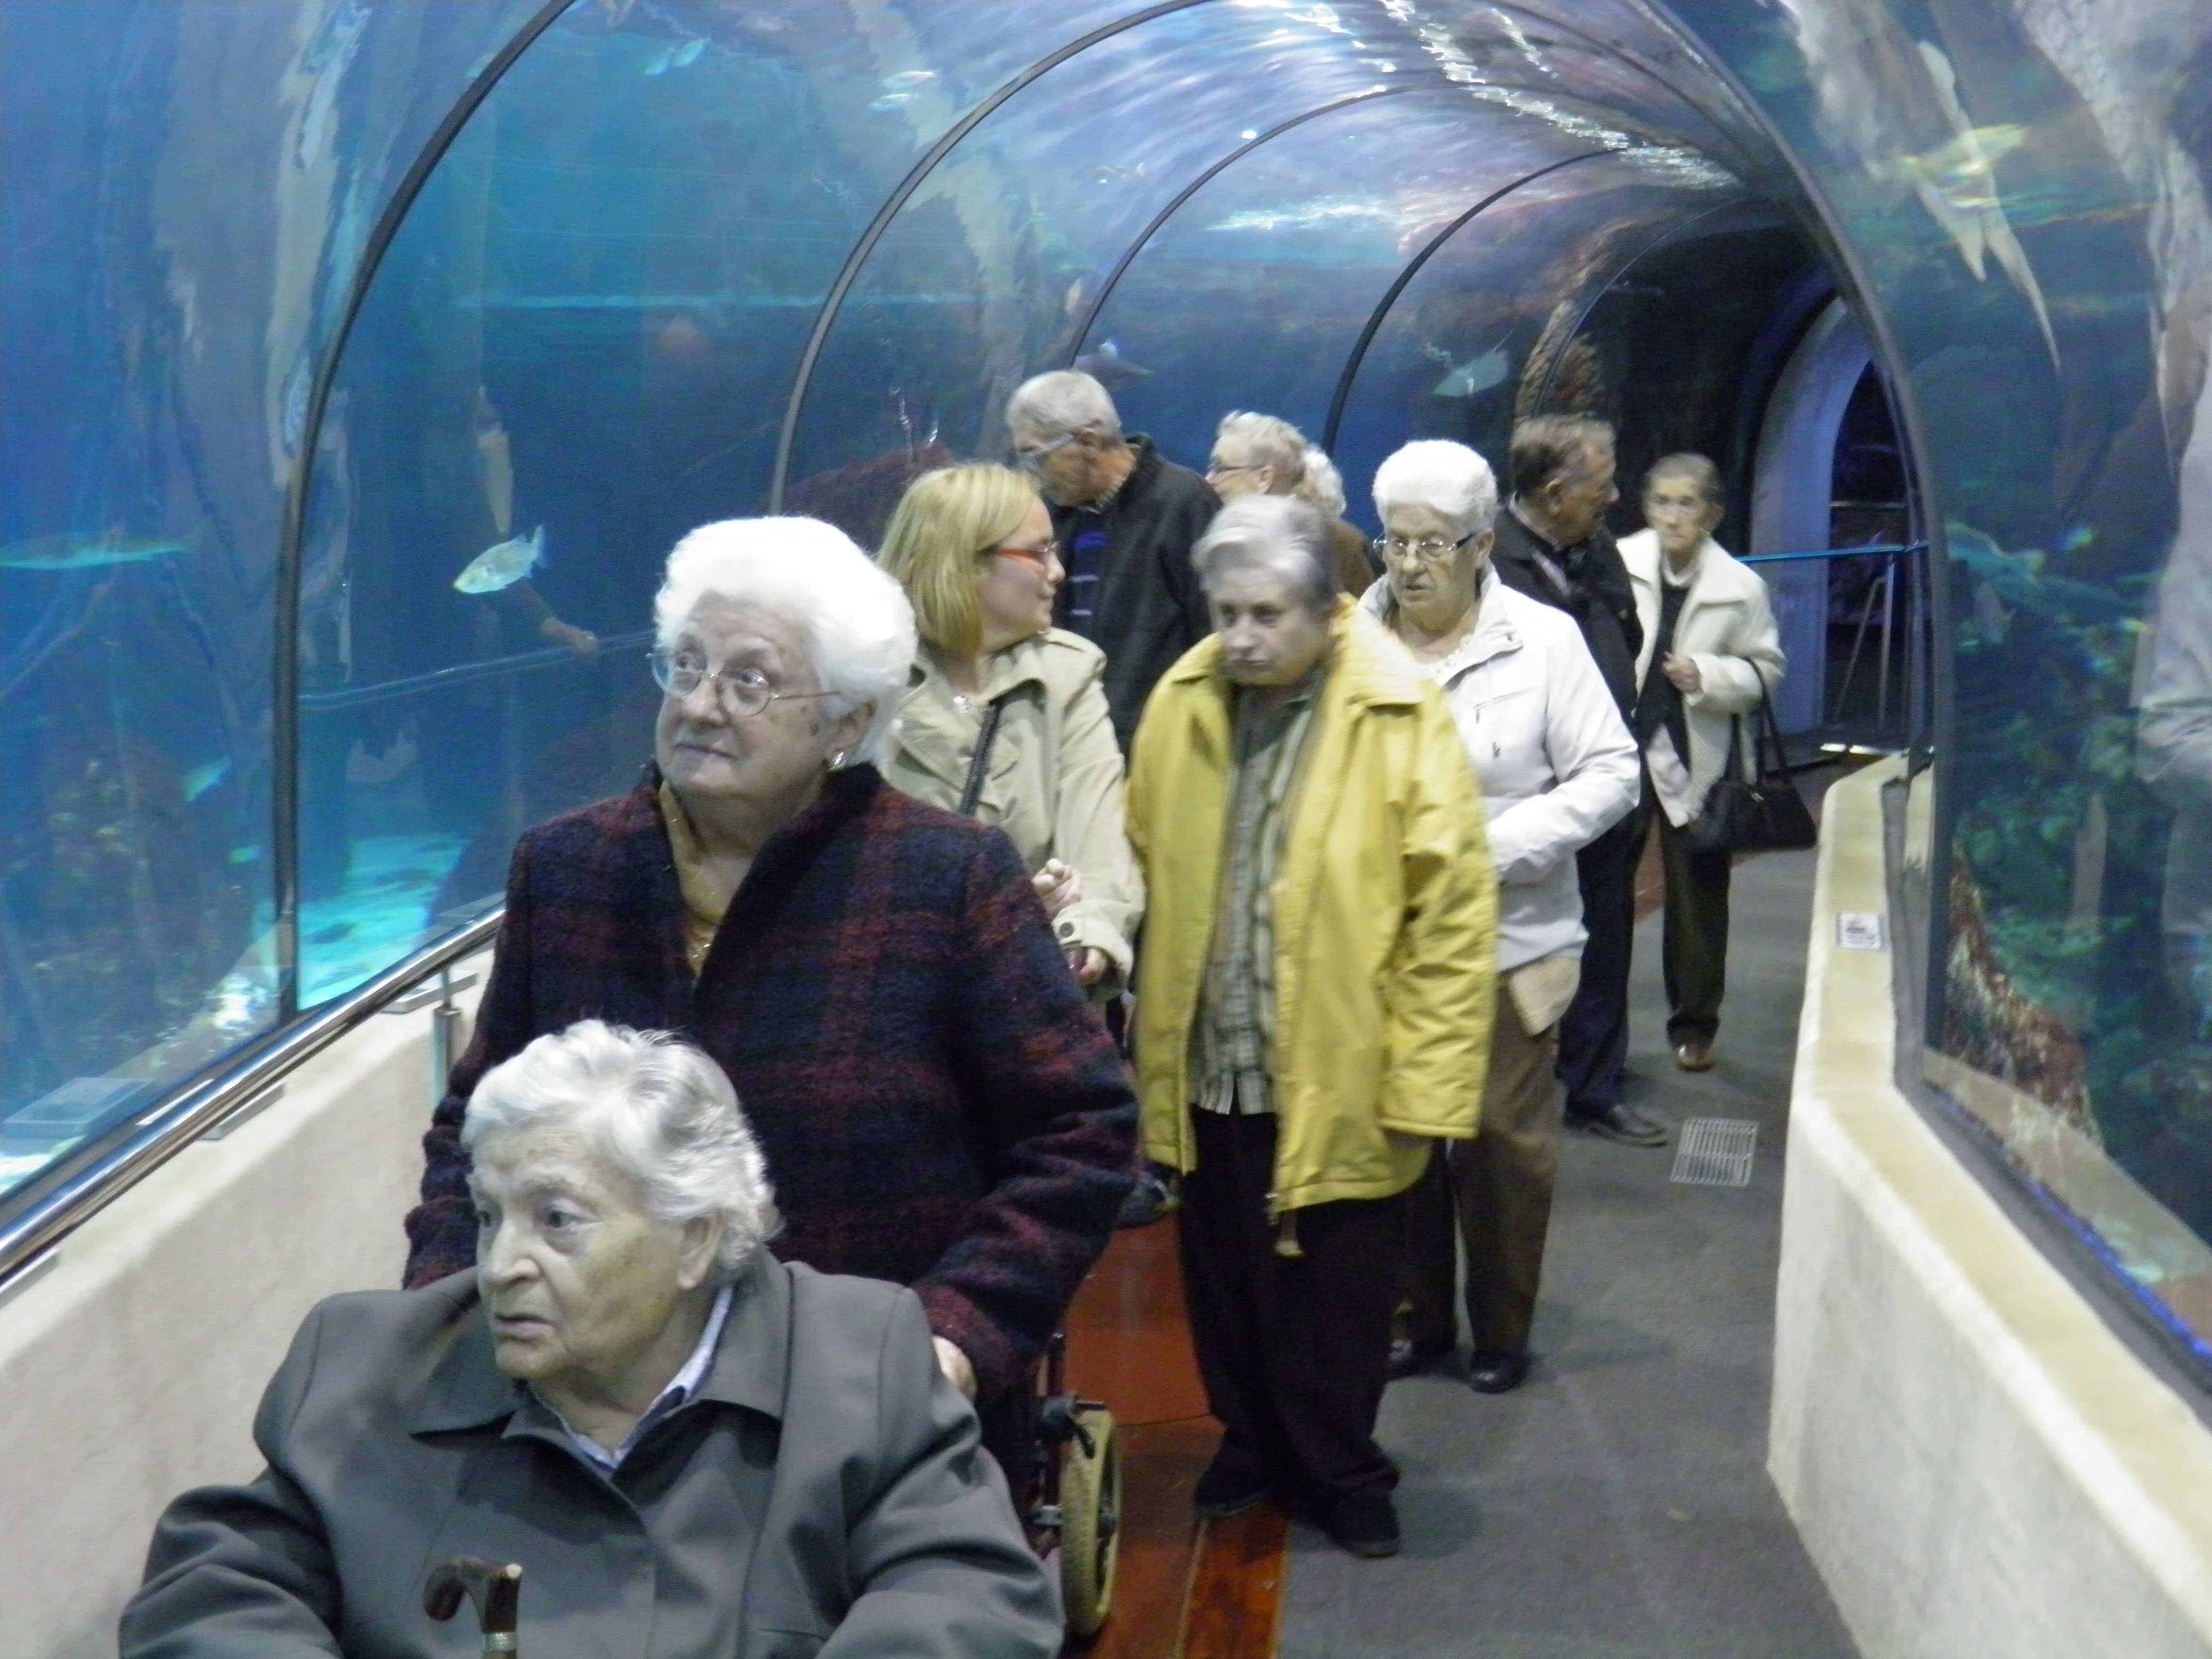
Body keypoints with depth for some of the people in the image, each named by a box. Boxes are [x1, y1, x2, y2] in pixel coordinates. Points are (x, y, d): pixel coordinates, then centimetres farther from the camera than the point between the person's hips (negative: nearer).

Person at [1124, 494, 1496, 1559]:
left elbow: (1454, 913, -13)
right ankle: (1253, 1443, 40)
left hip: (1339, 1075, -3)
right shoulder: (1182, 703, -2)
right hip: (1208, 1066, 4)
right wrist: (1146, 1043, 7)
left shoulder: (1399, 719, -14)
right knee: (1227, 1281, 19)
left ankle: (1340, 1472, 33)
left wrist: (1425, 1082, -13)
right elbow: (1142, 866, 7)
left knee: (1337, 1298, 12)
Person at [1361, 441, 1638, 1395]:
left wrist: (1496, 847, -15)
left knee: (1505, 1139, 6)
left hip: (1508, 942, -2)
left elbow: (1609, 775, -5)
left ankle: (1502, 1331, 23)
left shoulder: (1543, 640, -5)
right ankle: (1421, 1319, 29)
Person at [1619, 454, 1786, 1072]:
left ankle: (1694, 1025, 23)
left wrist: (1710, 677, -13)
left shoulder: (1740, 587, -4)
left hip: (1693, 759, 1)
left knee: (1697, 898, 10)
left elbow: (1767, 670, 4)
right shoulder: (1617, 566, -7)